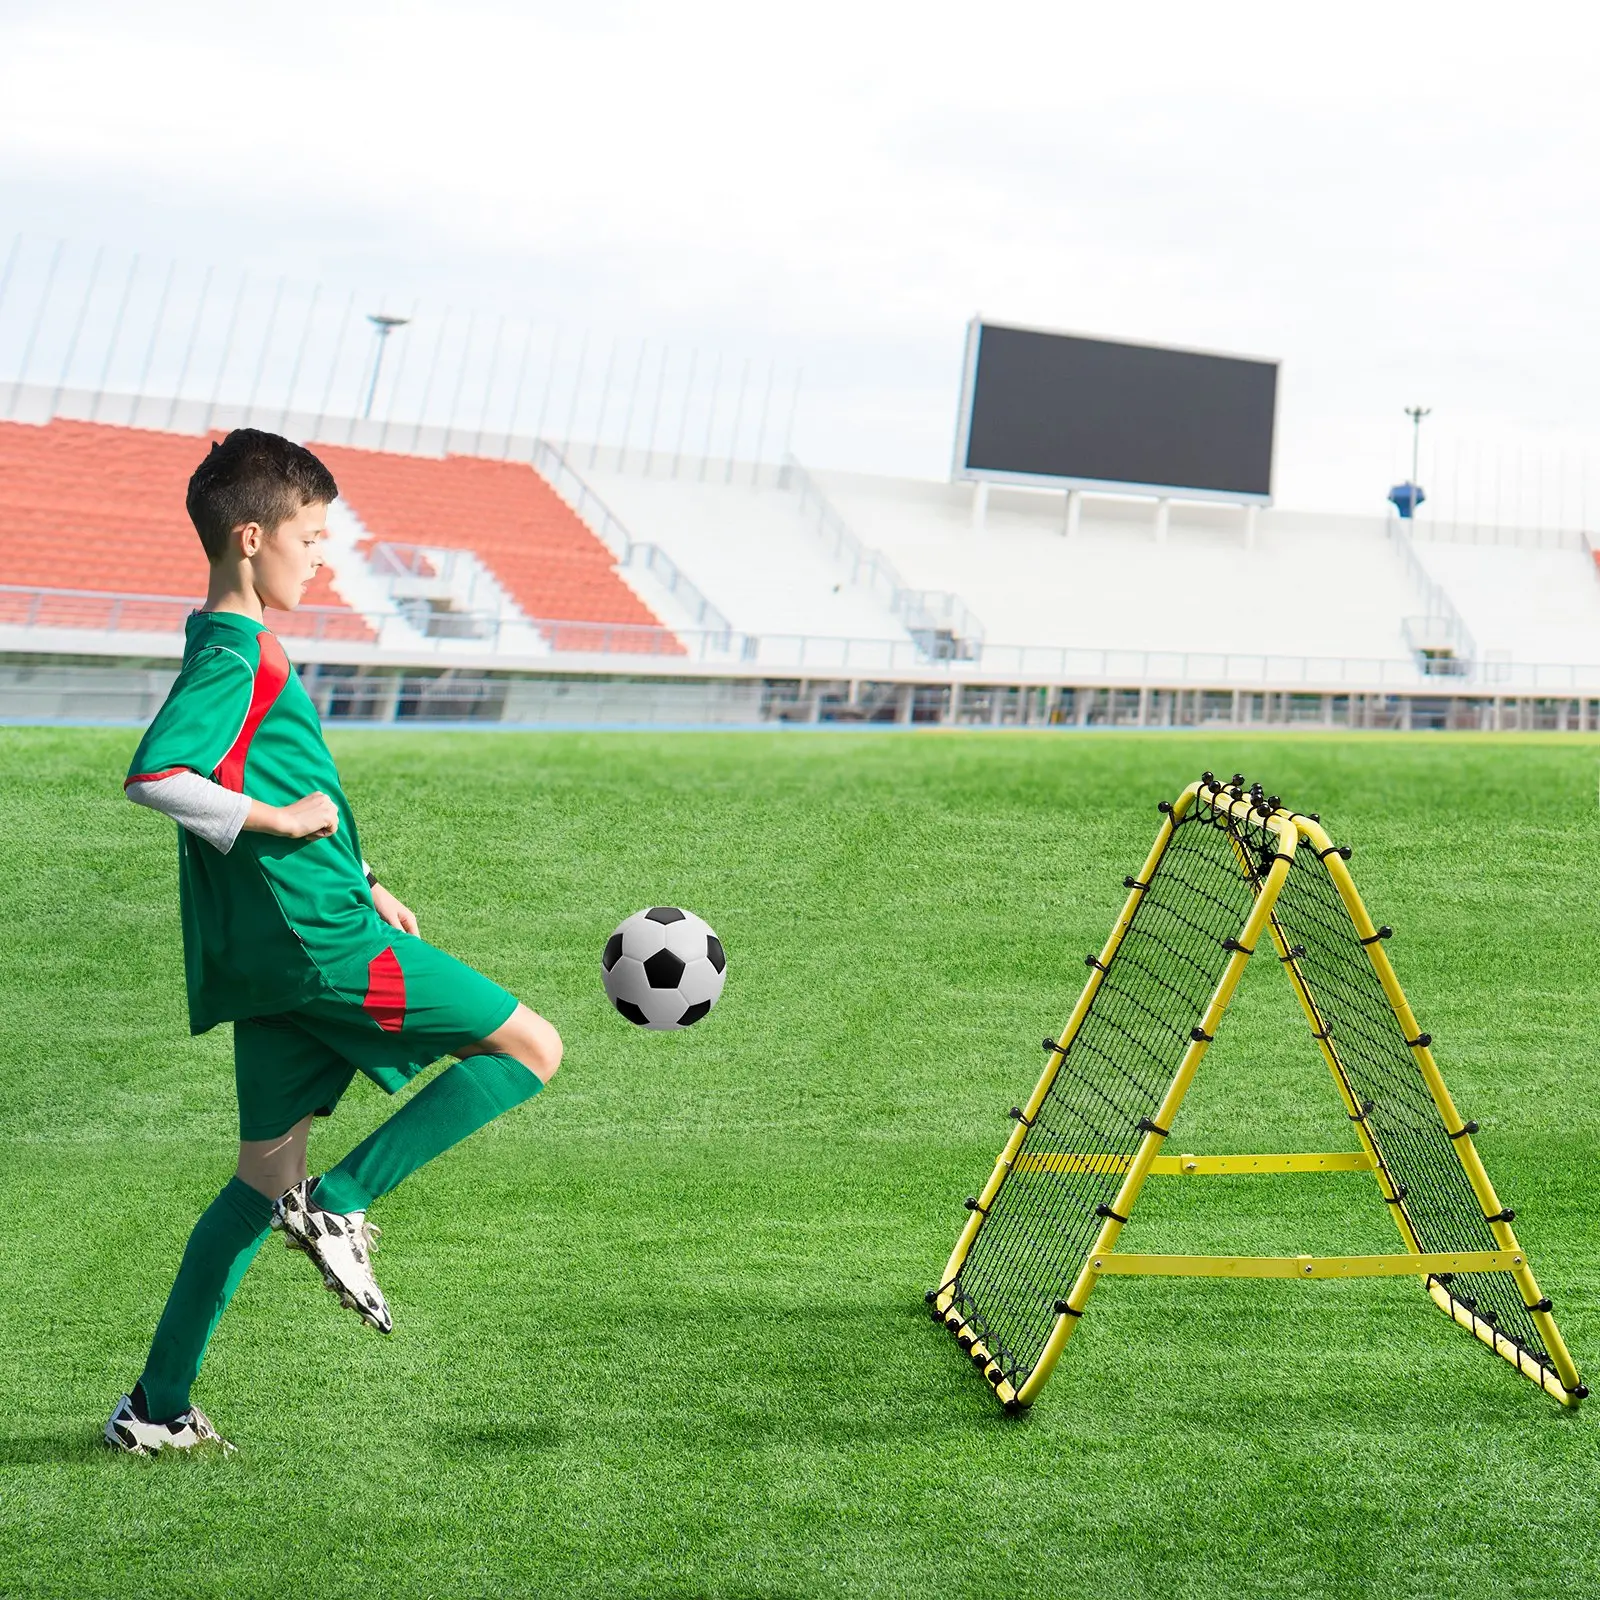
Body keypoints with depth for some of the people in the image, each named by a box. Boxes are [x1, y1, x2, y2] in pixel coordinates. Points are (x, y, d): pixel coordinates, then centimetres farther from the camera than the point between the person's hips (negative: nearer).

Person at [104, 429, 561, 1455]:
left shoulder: (236, 649, 19)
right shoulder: (236, 657, -12)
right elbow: (153, 777, -27)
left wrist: (361, 882, 24)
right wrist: (278, 818, -18)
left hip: (273, 954, 10)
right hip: (323, 942, -10)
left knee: (267, 1173, 15)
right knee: (532, 1049, -4)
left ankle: (157, 1410, 18)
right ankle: (340, 1204, -5)